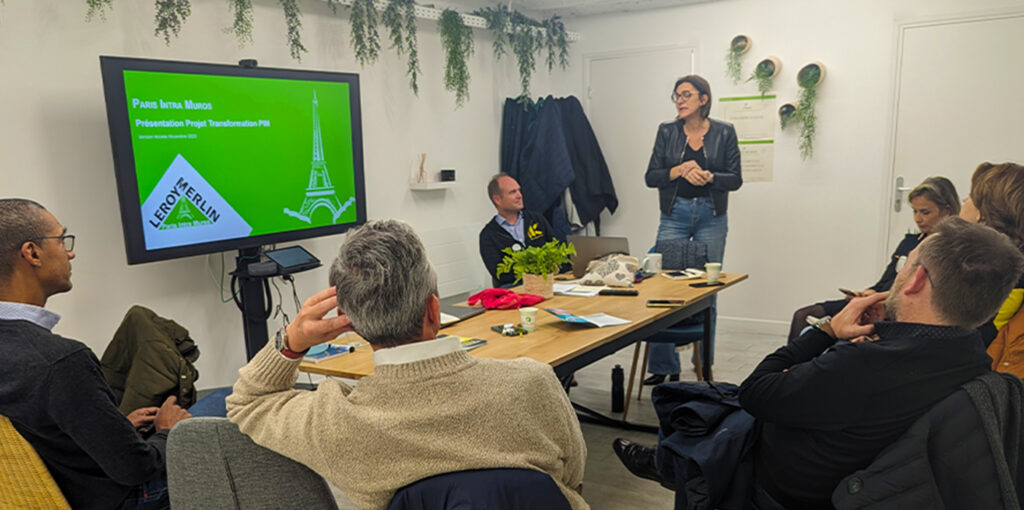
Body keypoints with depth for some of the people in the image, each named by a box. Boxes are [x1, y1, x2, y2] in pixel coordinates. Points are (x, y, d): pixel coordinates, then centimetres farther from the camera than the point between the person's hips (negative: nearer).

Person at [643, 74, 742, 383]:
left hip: (711, 216, 0)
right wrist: (679, 171, -15)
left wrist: (708, 176, -18)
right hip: (674, 215, 1)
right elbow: (650, 177, 1)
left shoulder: (724, 132, 2)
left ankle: (704, 363, 20)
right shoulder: (667, 131, 4)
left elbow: (735, 179, 0)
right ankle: (663, 366, 4)